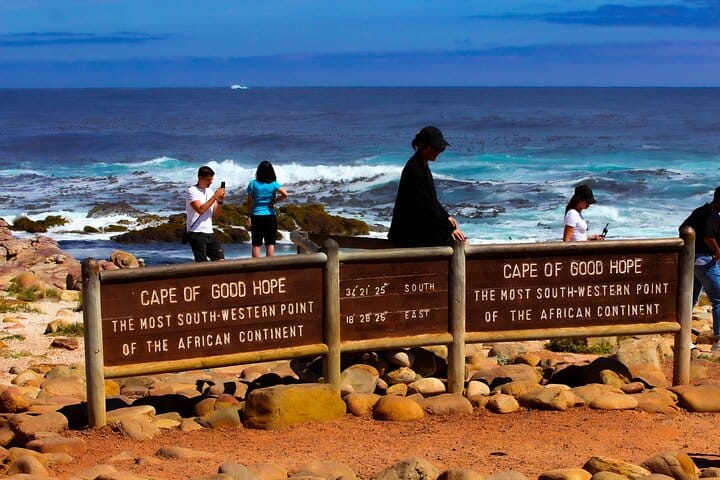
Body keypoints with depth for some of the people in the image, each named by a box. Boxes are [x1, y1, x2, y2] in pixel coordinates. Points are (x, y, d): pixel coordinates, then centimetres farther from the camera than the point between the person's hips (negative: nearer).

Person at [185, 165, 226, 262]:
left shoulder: (210, 191, 14)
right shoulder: (192, 191, -7)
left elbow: (216, 215, 14)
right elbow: (200, 210, -21)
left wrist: (220, 201, -4)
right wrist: (215, 196, -17)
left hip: (209, 233, 7)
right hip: (196, 233, -7)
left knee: (220, 259, 1)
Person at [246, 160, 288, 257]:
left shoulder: (253, 184, -2)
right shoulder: (273, 184, -3)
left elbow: (249, 202, -2)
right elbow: (285, 194, -16)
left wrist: (249, 216, 6)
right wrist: (274, 201, -2)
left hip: (256, 217, 0)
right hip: (270, 216, 0)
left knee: (256, 244, 4)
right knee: (270, 243, 5)